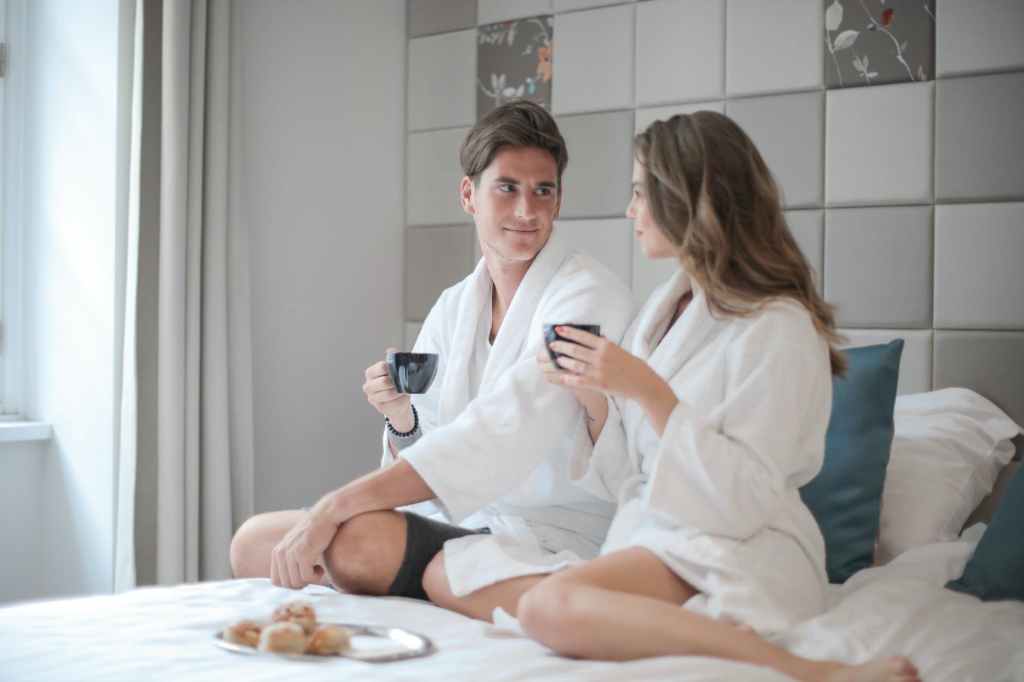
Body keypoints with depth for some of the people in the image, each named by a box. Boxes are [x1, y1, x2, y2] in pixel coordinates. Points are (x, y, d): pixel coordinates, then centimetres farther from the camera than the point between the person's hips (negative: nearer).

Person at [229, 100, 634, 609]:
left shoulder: (587, 295, -10)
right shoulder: (451, 308, 11)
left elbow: (500, 437, -24)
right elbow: (422, 460, 11)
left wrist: (334, 508, -29)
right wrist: (401, 419, -13)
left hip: (555, 542, -6)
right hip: (462, 527, 7)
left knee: (358, 540, -30)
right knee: (255, 542, -6)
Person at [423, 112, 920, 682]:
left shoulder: (778, 329, -9)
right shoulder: (663, 310, 14)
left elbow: (743, 497, -15)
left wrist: (647, 391, -18)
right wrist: (593, 399, -2)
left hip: (731, 558, -8)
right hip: (648, 530, 8)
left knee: (550, 606, -34)